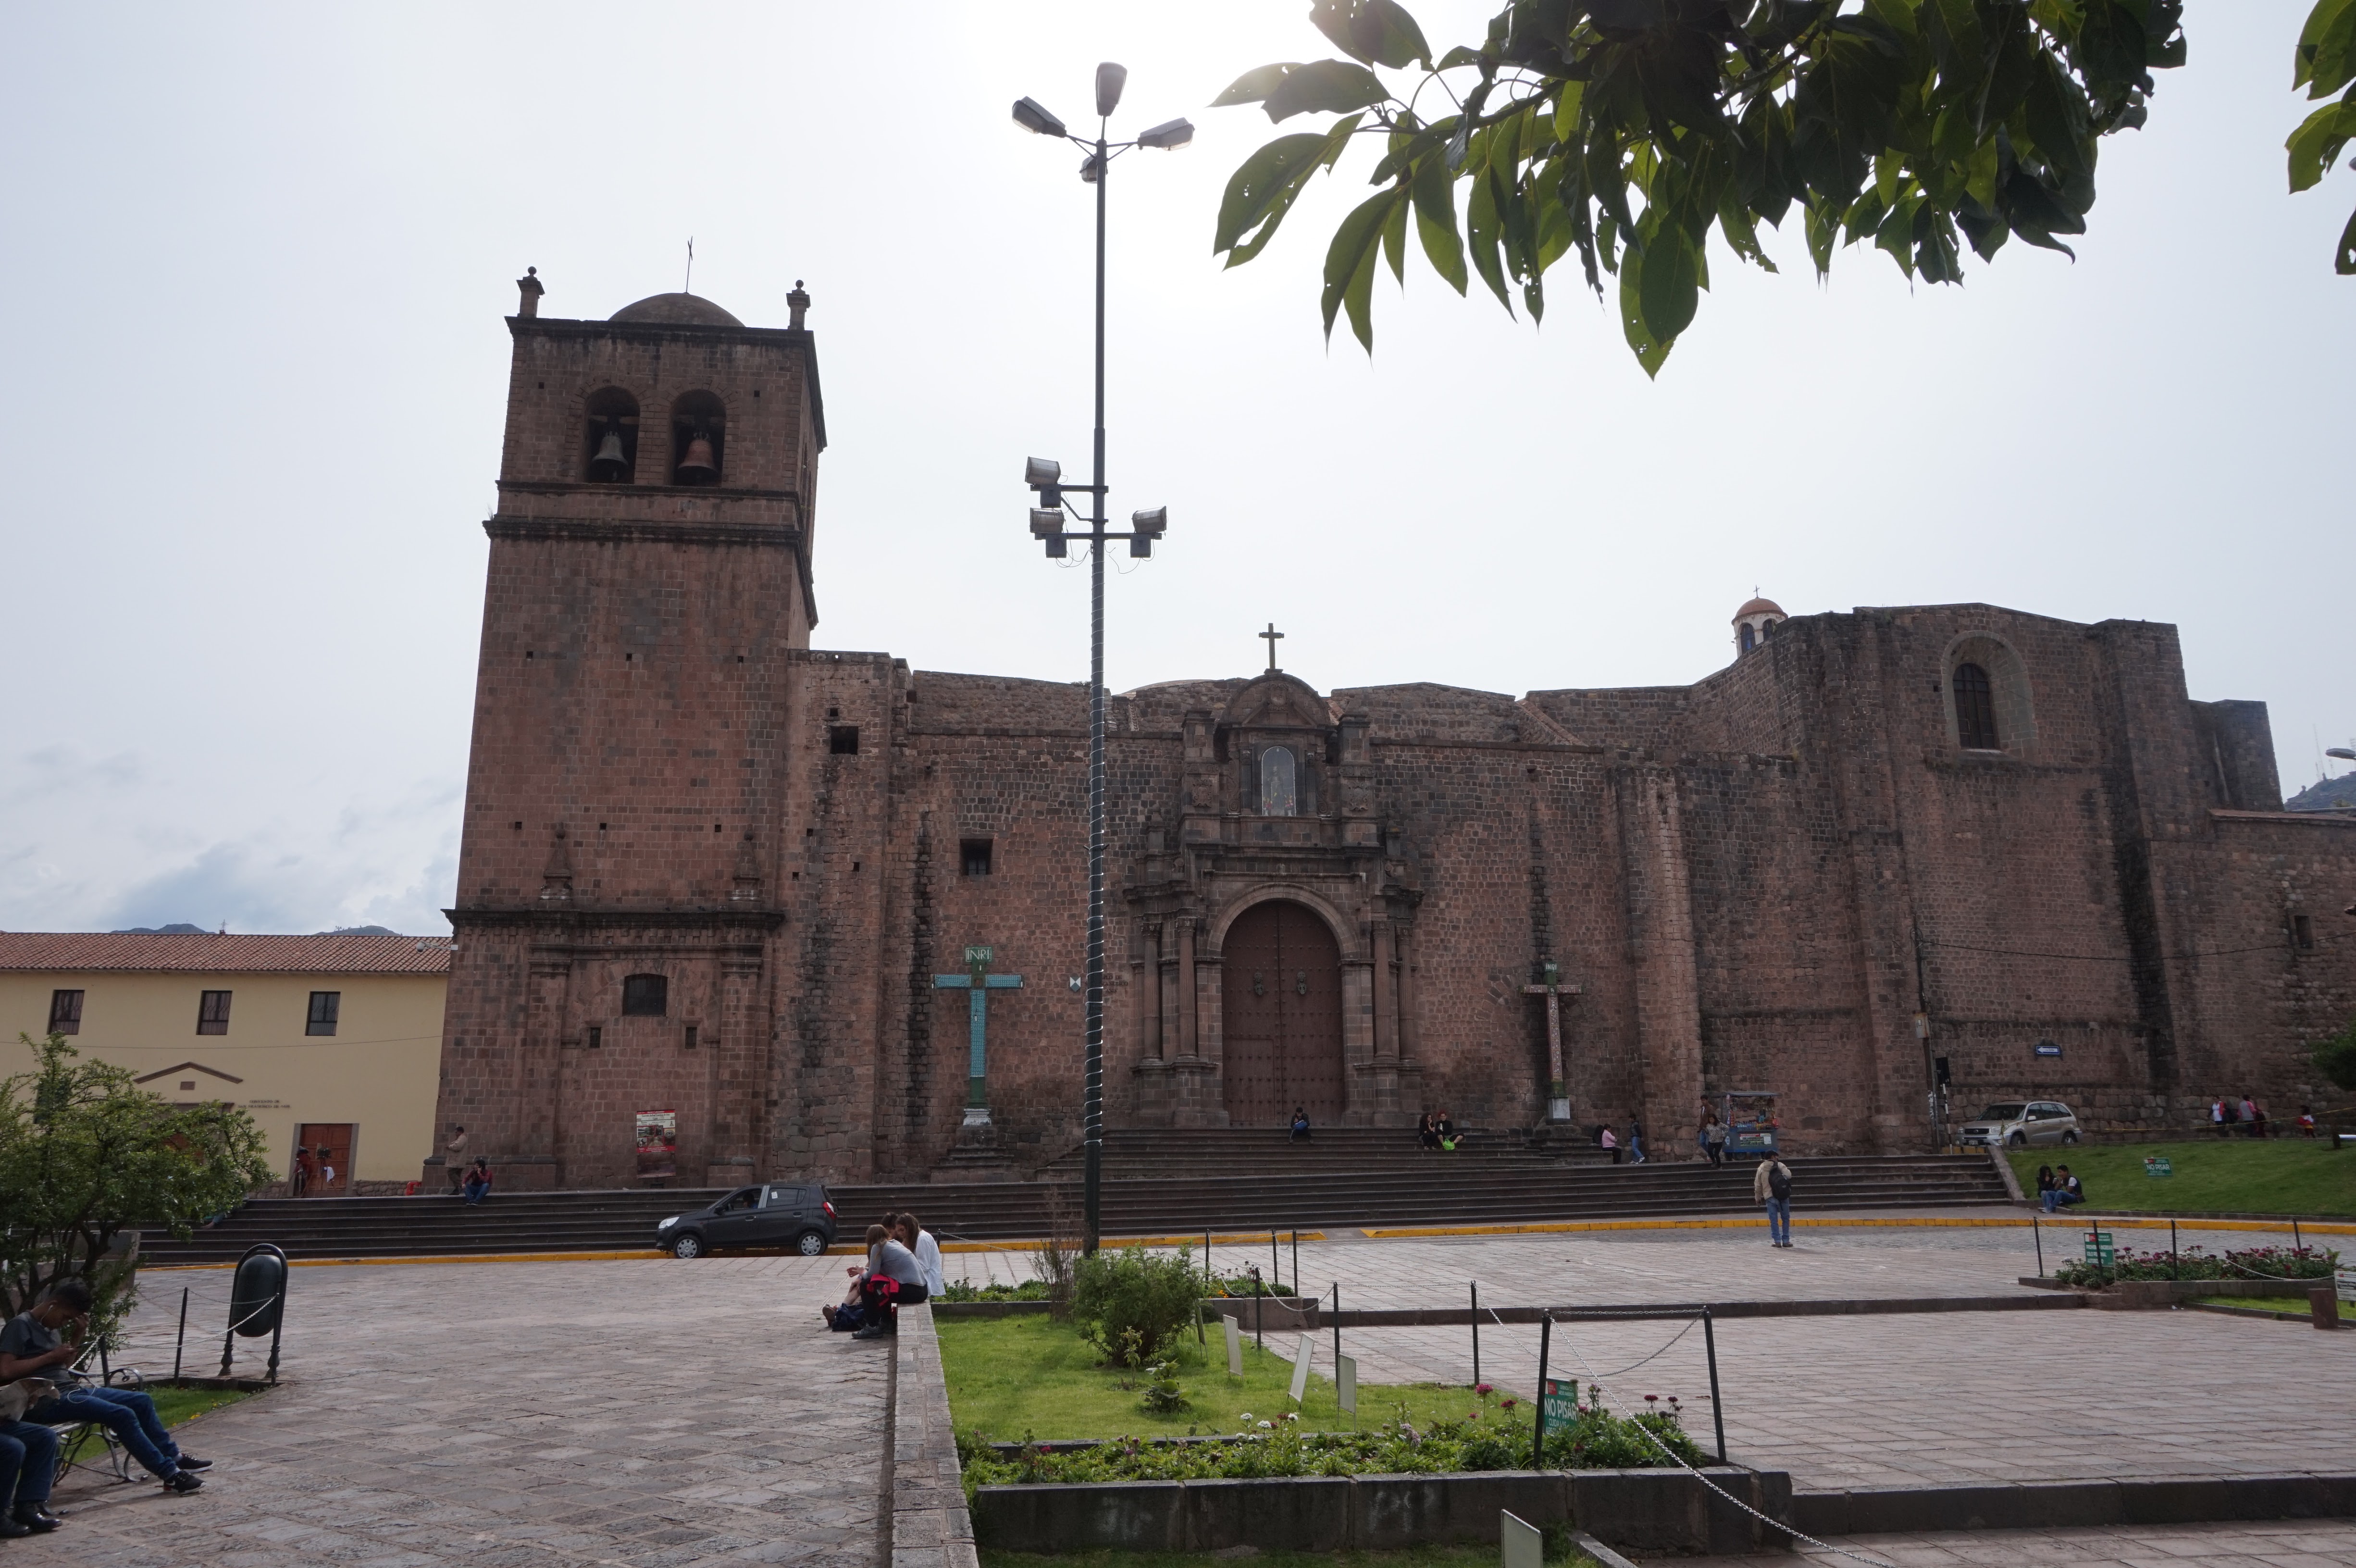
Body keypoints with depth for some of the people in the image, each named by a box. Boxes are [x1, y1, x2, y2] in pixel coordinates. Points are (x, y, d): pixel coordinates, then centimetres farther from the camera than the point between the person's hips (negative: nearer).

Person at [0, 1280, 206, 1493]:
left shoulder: (51, 1327, 17)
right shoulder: (20, 1326, -10)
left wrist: (78, 1335, 9)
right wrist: (50, 1356, -15)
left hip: (70, 1390, 10)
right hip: (44, 1401, -10)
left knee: (142, 1401, 7)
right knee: (122, 1415, -23)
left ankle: (173, 1457, 15)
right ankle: (170, 1474, -20)